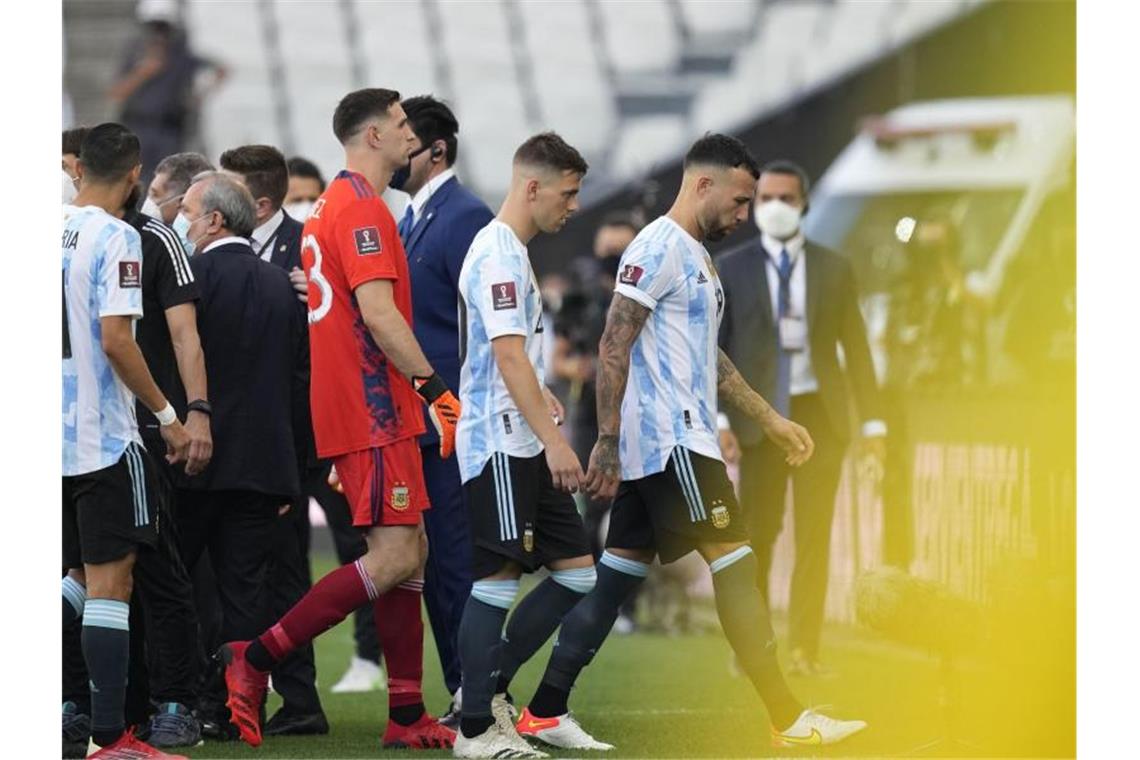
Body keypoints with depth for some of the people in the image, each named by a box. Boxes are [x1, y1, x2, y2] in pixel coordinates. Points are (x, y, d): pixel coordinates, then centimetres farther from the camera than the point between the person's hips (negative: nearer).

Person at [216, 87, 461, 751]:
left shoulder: (333, 205, 19)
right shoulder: (363, 209, -13)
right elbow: (378, 312, -21)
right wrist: (436, 390, -20)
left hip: (355, 408, 11)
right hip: (374, 409, -11)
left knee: (411, 551, 10)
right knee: (395, 557, -12)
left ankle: (408, 716, 10)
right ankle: (256, 659, -12)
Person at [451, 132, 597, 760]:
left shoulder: (509, 252, 18)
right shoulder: (498, 254, -14)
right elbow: (509, 357, -21)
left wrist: (540, 395, 18)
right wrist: (554, 441, -25)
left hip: (524, 444, 10)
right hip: (499, 442, -10)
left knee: (576, 573, 7)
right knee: (498, 579, -7)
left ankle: (487, 689, 13)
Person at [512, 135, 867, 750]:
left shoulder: (695, 256, 20)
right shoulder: (658, 248, -11)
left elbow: (709, 359, 29)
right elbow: (614, 345, -17)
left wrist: (771, 420, 27)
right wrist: (607, 442, -21)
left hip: (666, 443, 10)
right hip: (671, 442, -10)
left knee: (618, 575, 8)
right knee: (734, 563, -9)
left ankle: (544, 713, 8)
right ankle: (787, 720, -8)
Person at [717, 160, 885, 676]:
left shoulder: (833, 269, 8)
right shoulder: (731, 269, 4)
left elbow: (856, 347, 8)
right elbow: (716, 349, 1)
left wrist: (873, 420, 2)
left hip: (820, 415, 1)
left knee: (815, 534, -3)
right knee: (758, 533, 1)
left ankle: (804, 651, -1)